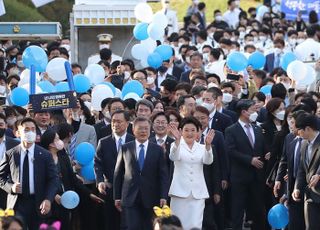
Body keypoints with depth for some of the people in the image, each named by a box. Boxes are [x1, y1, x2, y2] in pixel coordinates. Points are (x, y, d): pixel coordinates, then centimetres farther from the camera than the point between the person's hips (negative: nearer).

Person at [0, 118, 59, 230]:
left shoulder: (45, 155, 3)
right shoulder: (10, 155, 4)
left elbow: (53, 179, 1)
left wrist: (48, 199, -14)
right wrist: (11, 187, -11)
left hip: (38, 204, 1)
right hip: (17, 203, -1)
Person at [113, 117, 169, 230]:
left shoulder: (158, 150, 5)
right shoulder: (125, 148, 5)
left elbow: (163, 175, 3)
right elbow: (118, 174, 8)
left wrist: (163, 196, -6)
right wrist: (117, 196, 5)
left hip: (150, 199, 1)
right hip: (130, 198, -1)